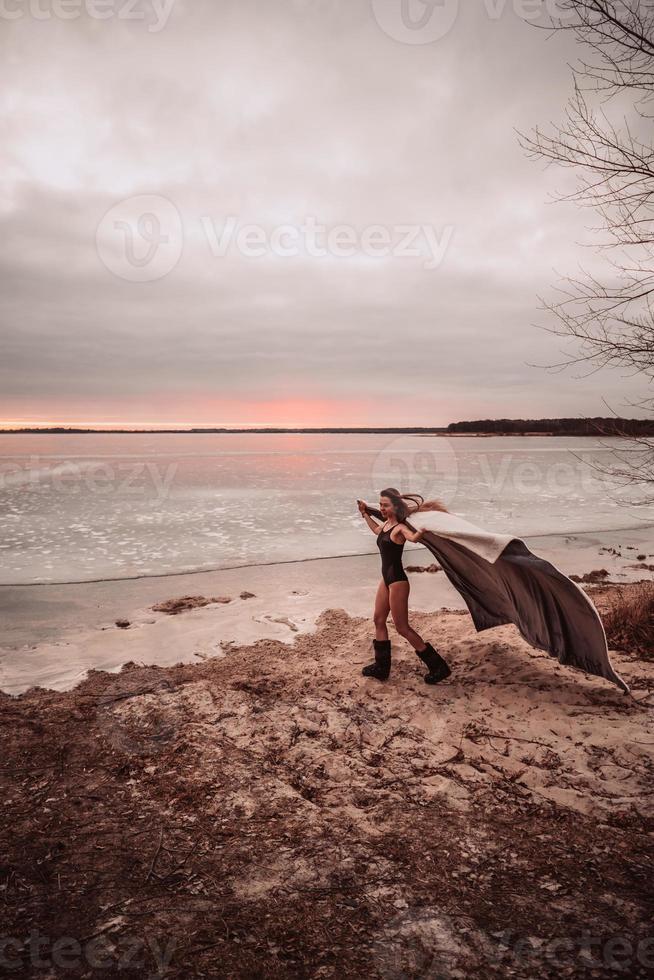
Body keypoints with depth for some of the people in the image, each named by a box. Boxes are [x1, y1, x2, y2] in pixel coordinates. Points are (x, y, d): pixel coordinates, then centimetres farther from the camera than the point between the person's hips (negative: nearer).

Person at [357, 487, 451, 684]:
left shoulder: (400, 528, -18)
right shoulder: (386, 524, 7)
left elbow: (413, 537, -41)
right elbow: (376, 529, 33)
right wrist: (365, 513, 37)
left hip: (397, 580, -9)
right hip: (387, 579, 9)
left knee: (402, 627, -2)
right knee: (379, 620, 14)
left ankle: (438, 666, 7)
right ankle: (381, 667, 25)